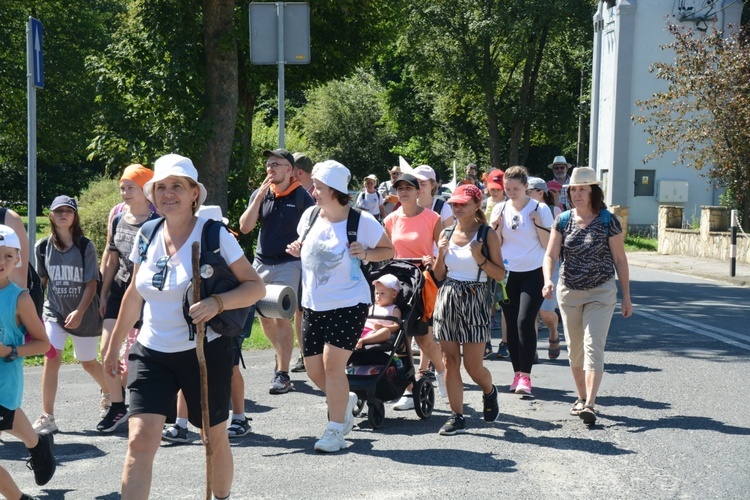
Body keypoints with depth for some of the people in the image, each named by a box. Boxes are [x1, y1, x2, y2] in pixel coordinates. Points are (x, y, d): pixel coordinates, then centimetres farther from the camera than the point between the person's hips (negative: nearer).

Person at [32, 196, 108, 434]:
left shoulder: (85, 246, -10)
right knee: (52, 358, -15)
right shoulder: (43, 247, -2)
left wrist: (79, 312, -21)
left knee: (88, 362, 12)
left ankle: (109, 392, 43)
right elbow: (41, 280, 9)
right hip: (54, 311, 2)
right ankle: (47, 417, -8)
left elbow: (91, 283, -11)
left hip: (85, 313, -1)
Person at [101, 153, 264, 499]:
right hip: (152, 353, 3)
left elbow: (256, 286, -9)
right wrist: (113, 345, 21)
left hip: (205, 353, -3)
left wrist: (217, 302, -26)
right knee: (140, 441, -10)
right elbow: (134, 295, 16)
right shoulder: (147, 237, 3)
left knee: (214, 438, 11)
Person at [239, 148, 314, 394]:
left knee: (282, 317, -11)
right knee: (264, 316, 12)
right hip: (261, 263, 5)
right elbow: (245, 227, -4)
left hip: (289, 263, -5)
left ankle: (282, 374, -7)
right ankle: (284, 355, 34)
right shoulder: (259, 194, 6)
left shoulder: (301, 197, -4)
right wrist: (260, 196, -11)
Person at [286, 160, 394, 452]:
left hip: (349, 304, -6)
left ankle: (335, 431, 1)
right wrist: (297, 249, -1)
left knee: (332, 364, -14)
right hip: (313, 305, 6)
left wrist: (366, 253, -19)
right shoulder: (310, 216, 3)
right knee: (314, 370, 7)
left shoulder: (361, 221, -12)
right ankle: (345, 401, 38)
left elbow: (389, 250, -1)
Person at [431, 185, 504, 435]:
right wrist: (441, 254, -6)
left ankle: (490, 392, 32)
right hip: (447, 299, 4)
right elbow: (439, 276, 11)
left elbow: (500, 274, -4)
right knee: (450, 361, 2)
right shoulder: (447, 233, 9)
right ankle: (457, 416, 9)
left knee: (473, 365, -1)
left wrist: (480, 258, -18)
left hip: (475, 300, -4)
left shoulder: (487, 235, -3)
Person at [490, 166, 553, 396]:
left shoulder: (540, 209, -3)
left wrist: (539, 224, -15)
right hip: (507, 273, 4)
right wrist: (496, 227, -6)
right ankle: (517, 373, 14)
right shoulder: (500, 209, 6)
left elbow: (548, 245, -3)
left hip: (533, 273, -4)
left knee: (525, 322, -14)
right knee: (511, 324, 5)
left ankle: (525, 375, -9)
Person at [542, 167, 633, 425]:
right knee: (574, 348, 12)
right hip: (569, 292, 4)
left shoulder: (608, 221, -7)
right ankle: (581, 398, 27)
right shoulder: (563, 220, 1)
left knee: (593, 347, -13)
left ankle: (590, 404, -17)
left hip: (601, 293, -4)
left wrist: (626, 296, 0)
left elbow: (620, 260, -2)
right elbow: (551, 255, -2)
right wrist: (548, 280, -22)